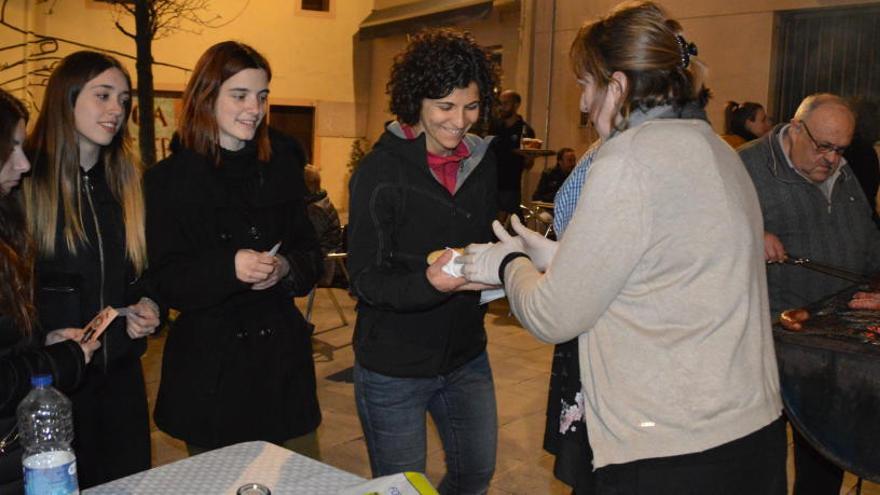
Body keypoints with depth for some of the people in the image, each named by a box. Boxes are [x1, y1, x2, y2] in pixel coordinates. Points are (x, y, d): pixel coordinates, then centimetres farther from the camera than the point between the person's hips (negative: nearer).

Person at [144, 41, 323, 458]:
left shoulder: (282, 165, 7)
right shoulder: (170, 178, -4)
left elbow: (310, 253, 9)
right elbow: (166, 280, -8)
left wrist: (286, 268, -13)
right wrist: (229, 267, -25)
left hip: (281, 352, 3)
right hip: (209, 365, -3)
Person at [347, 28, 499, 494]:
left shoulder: (481, 161, 2)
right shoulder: (381, 169, -15)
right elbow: (365, 278, -17)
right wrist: (429, 282, -36)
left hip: (466, 357, 6)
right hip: (394, 369, -5)